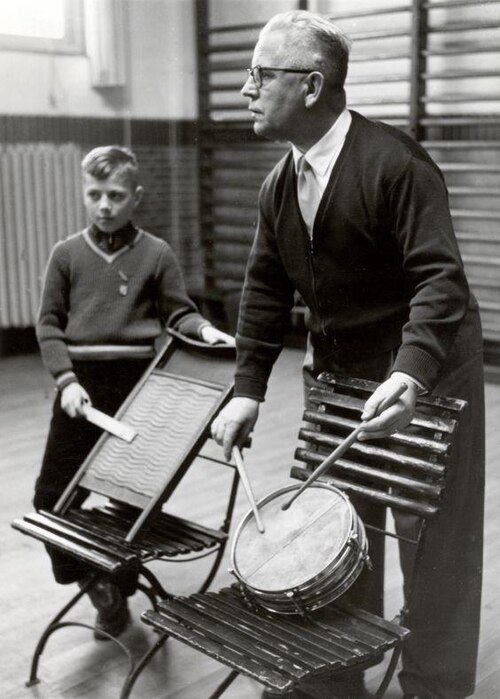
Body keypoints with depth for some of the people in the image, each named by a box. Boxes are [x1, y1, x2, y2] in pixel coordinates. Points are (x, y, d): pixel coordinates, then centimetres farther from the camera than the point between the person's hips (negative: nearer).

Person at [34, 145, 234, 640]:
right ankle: (91, 578, 23)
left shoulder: (156, 254, 2)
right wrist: (66, 379, -9)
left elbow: (177, 314, 3)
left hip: (137, 382, -1)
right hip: (80, 384, 2)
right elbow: (49, 324, 3)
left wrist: (205, 330, -18)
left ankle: (118, 591, 25)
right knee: (54, 492, 1)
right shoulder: (67, 254, 5)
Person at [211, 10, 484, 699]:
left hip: (424, 371, -6)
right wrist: (248, 390, 0)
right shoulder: (279, 184, 3)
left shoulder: (395, 163, -20)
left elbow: (441, 278, -25)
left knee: (432, 537, 5)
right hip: (338, 373, 7)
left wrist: (409, 377, -39)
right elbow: (266, 288, 7)